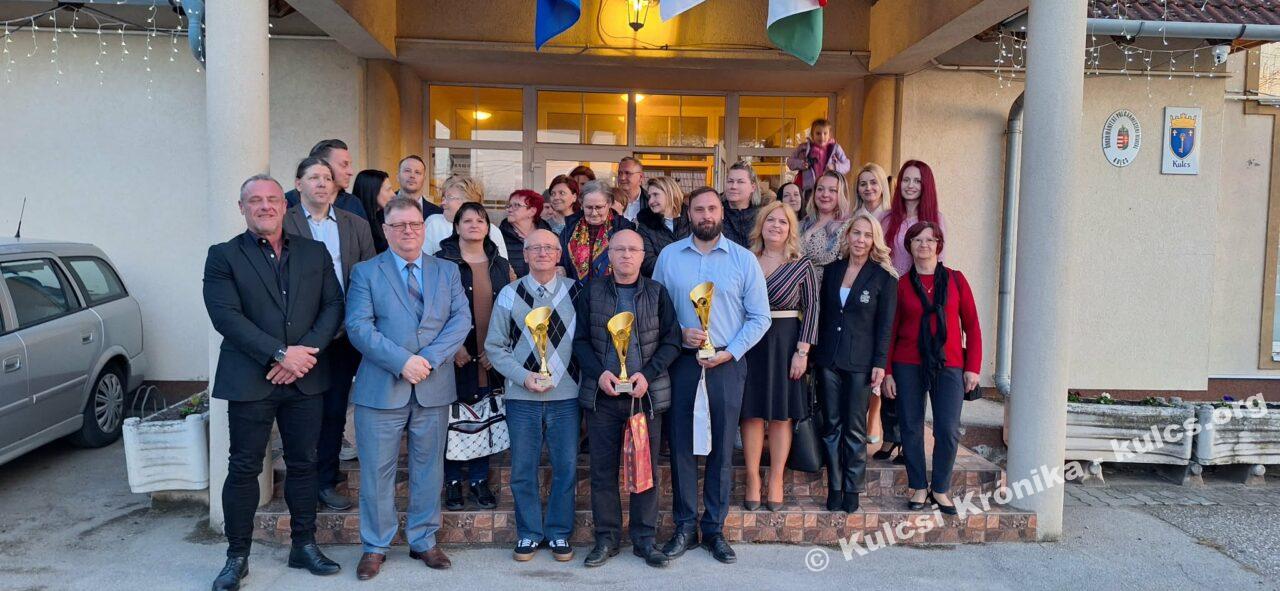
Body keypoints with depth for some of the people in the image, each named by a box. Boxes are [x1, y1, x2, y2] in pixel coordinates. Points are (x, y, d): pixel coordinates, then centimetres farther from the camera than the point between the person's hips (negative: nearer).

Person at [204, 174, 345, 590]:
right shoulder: (223, 256, 0)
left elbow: (333, 306, 3)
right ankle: (237, 557, 17)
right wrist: (279, 355, -17)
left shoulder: (315, 253, 9)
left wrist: (307, 352, -12)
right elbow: (226, 316, -11)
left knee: (303, 463, 11)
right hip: (250, 380, -3)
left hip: (306, 378, 3)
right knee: (244, 468, 4)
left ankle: (304, 546, 24)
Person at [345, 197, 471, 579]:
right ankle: (375, 547, 19)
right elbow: (358, 326, -9)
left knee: (429, 468, 10)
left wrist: (429, 358, -14)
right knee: (377, 471, 5)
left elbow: (461, 320, 0)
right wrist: (402, 361, -18)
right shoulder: (365, 272, 2)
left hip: (434, 388, 2)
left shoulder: (447, 272, 10)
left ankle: (423, 542, 24)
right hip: (381, 387, -2)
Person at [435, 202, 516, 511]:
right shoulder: (442, 262, 0)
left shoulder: (501, 265, 11)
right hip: (455, 356, -3)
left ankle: (478, 480, 20)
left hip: (491, 358, 3)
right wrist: (453, 346, -13)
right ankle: (453, 483, 16)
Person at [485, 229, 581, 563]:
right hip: (522, 397, 0)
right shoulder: (509, 294, 0)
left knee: (566, 467, 6)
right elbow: (494, 346, 3)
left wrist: (583, 377, -4)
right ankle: (529, 533, 23)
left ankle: (559, 533, 22)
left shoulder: (575, 292, 1)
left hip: (566, 394, 0)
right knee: (523, 470, 7)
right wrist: (523, 376, -9)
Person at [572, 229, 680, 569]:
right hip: (602, 394, 0)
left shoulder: (657, 293, 5)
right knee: (602, 469, 5)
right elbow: (580, 340, 4)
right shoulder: (591, 294, 6)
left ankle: (644, 539, 17)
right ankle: (606, 538, 18)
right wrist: (599, 373, -11)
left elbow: (671, 340, 1)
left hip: (646, 394, 0)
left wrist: (647, 374, -11)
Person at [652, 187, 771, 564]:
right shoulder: (668, 256, 5)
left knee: (722, 446, 5)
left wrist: (728, 352, -9)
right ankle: (685, 526, 17)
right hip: (681, 360, 1)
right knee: (681, 444, 3)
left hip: (726, 363, 0)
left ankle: (714, 529, 18)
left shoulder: (744, 259, 1)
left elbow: (759, 317, 1)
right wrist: (679, 334, -11)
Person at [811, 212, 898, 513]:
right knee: (831, 426, 6)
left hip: (860, 362, -3)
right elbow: (823, 315, 11)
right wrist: (816, 352, 6)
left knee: (855, 429, 3)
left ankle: (852, 489, 14)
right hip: (828, 360, 3)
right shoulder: (831, 271, 8)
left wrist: (880, 363, -9)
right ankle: (834, 488, 15)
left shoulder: (884, 277, -2)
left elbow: (885, 325, -4)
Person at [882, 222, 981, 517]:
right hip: (908, 365, 0)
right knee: (911, 427, 3)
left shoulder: (956, 279, 5)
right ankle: (918, 487, 18)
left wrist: (973, 367, 0)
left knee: (948, 430, -6)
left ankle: (940, 489, 12)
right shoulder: (901, 284, 5)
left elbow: (971, 326, 6)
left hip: (949, 365, 0)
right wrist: (887, 371, 1)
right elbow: (890, 330, 7)